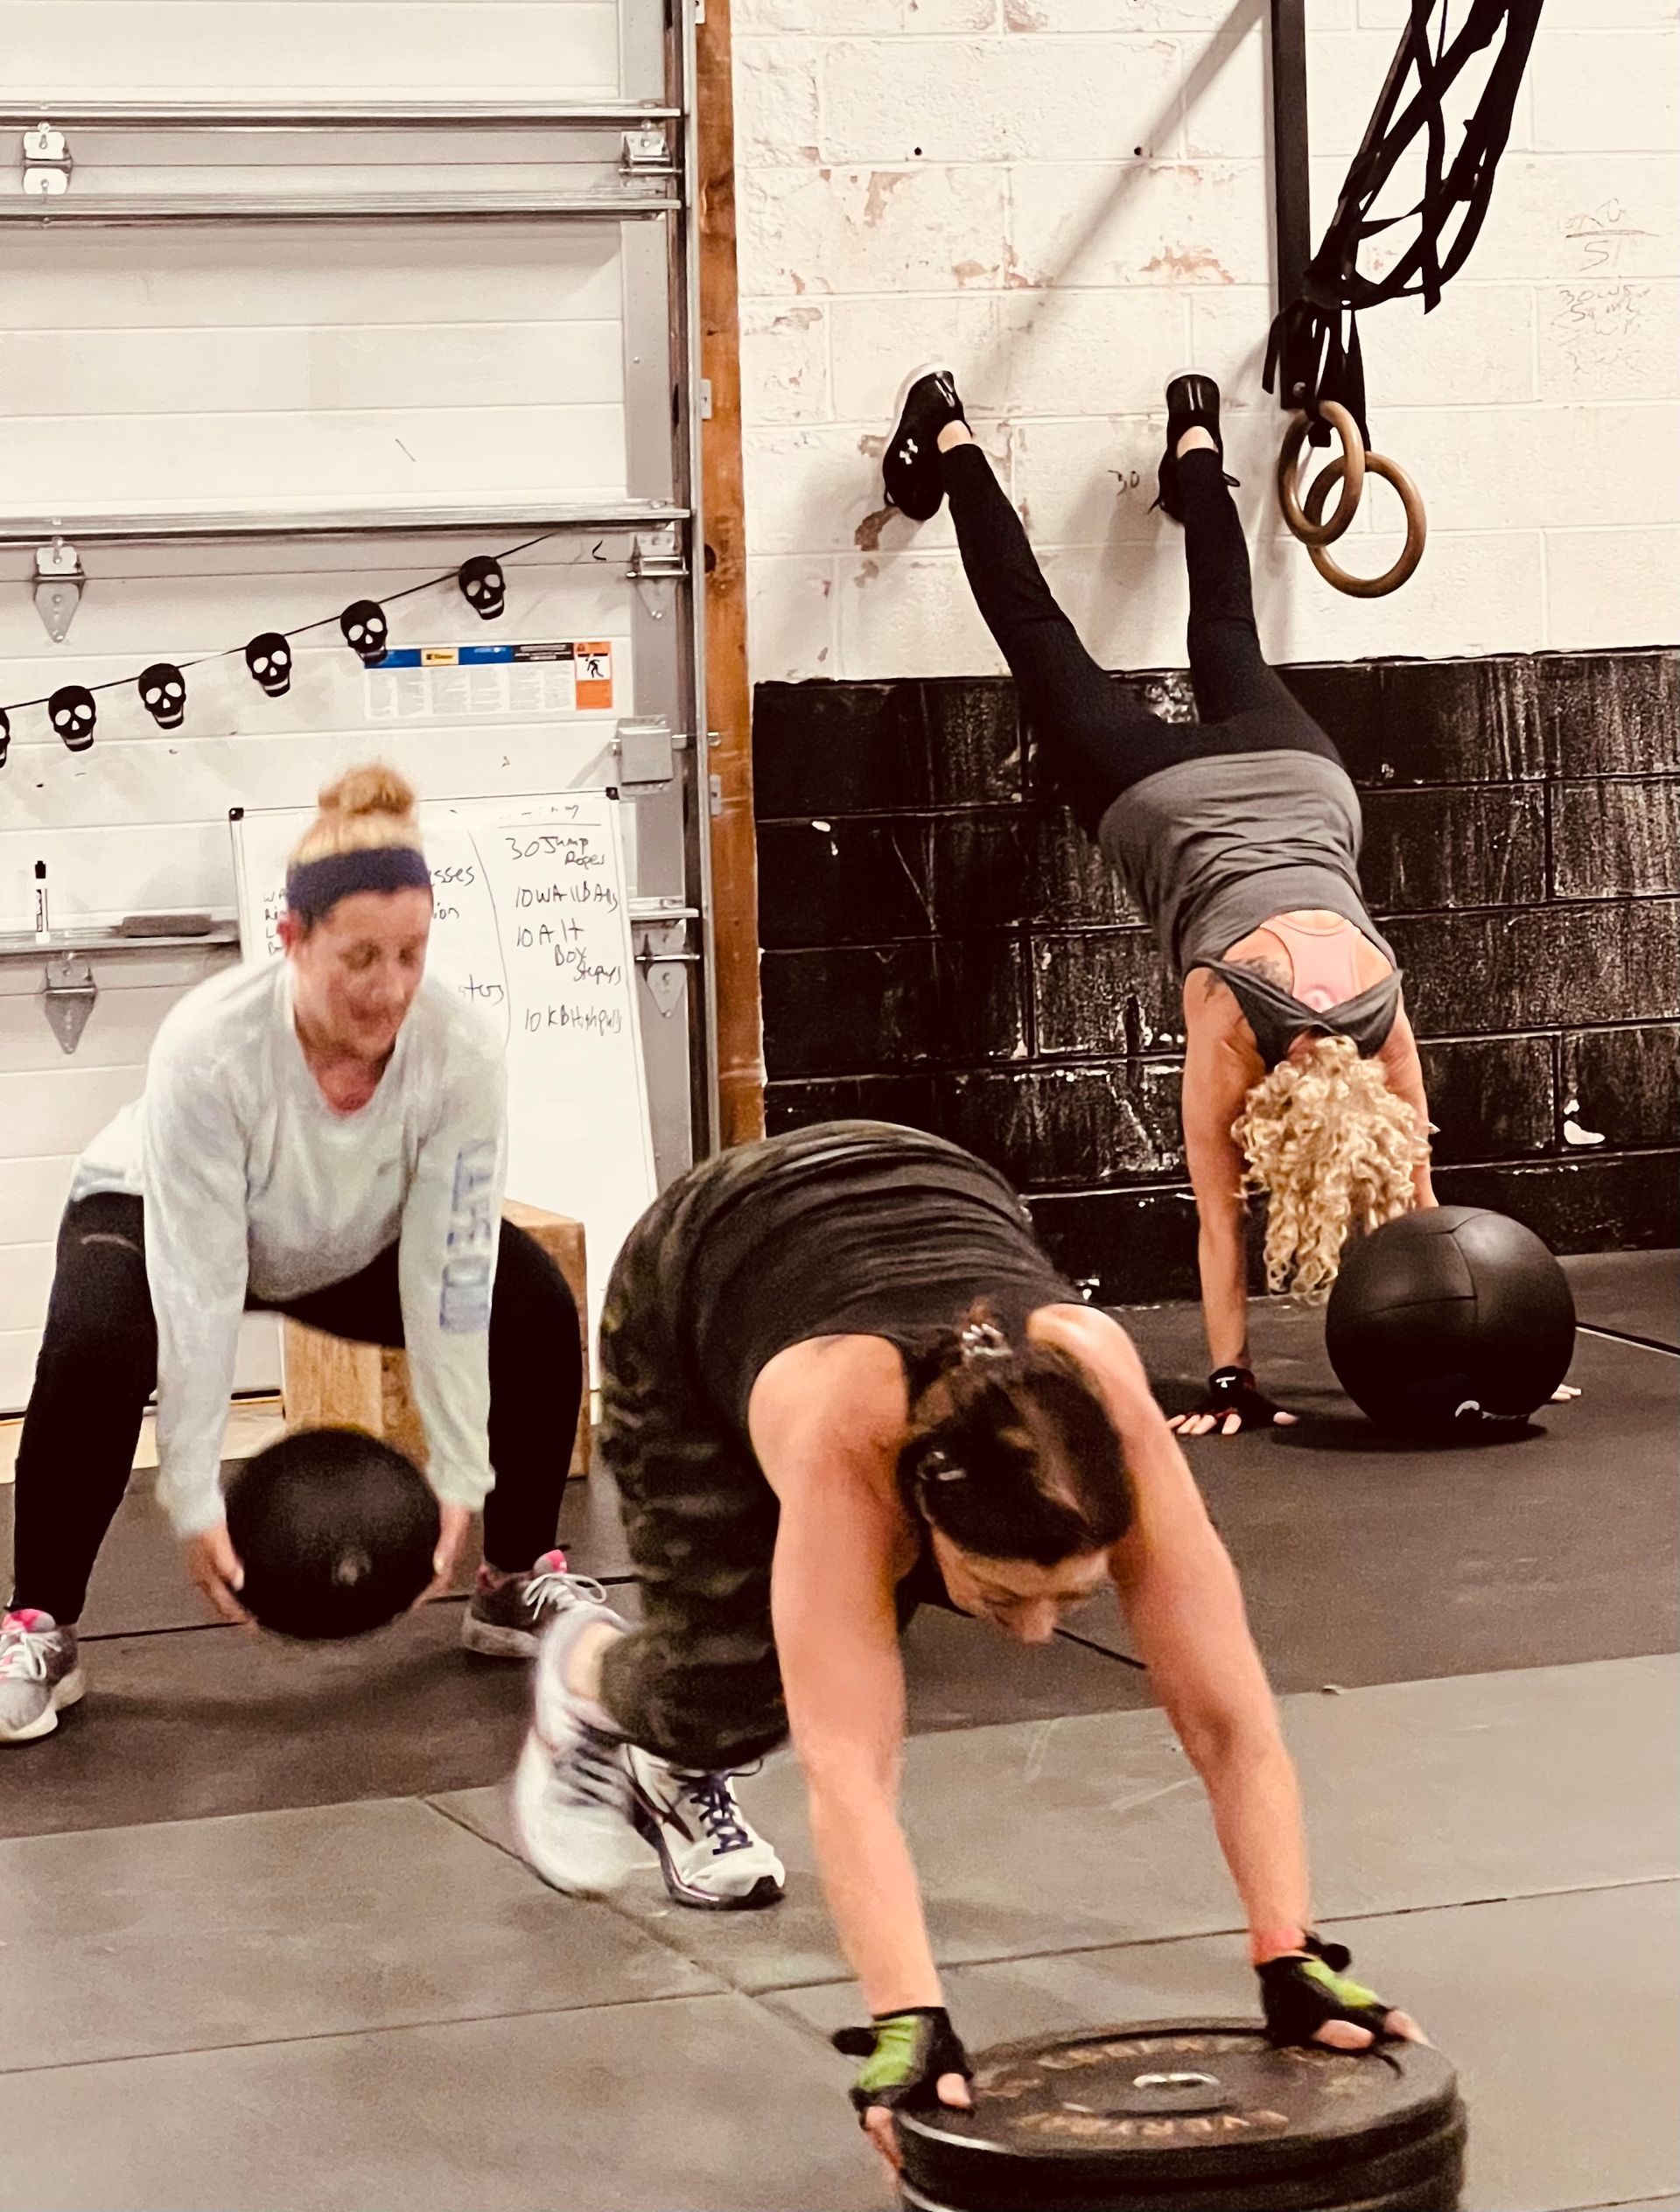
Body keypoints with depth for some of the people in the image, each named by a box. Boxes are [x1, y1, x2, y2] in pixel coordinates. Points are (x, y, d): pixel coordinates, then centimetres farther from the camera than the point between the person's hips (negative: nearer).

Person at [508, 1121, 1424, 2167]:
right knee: (731, 1693, -10)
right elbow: (848, 1767, -52)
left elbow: (1233, 1721, -39)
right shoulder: (845, 1443, -47)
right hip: (704, 1262, -3)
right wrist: (910, 2022, -62)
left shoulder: (1108, 1415, -40)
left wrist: (1296, 1961, -48)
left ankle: (676, 1766, 33)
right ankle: (589, 1674, 26)